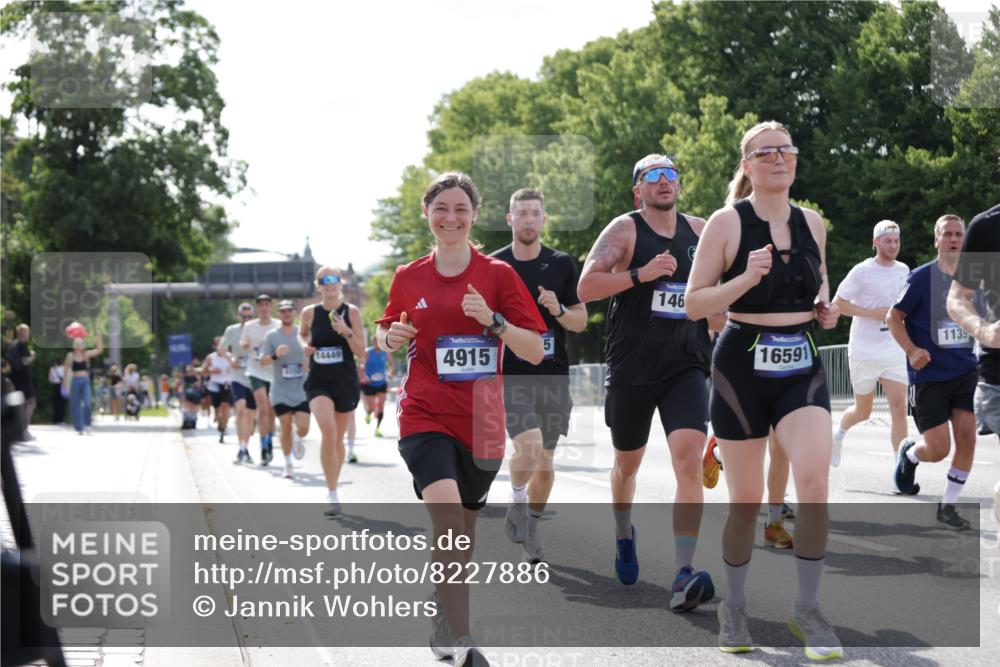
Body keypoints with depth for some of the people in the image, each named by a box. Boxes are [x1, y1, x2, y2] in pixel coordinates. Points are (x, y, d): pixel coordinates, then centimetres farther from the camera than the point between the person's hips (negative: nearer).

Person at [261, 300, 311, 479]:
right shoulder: (271, 335, 1)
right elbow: (262, 361, -2)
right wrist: (275, 355, -21)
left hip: (301, 390, 0)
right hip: (281, 391, 0)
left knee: (303, 428, -9)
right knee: (286, 429, -1)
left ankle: (298, 439, 27)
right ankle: (288, 465, 14)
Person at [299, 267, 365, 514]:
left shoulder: (351, 312, -4)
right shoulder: (310, 313, 0)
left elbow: (361, 352, -5)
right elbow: (302, 333, 22)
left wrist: (346, 332, -21)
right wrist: (305, 345, 0)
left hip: (346, 382, 1)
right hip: (318, 382, -1)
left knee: (338, 438, 13)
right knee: (328, 432, -22)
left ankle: (333, 489, 34)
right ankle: (332, 495, -19)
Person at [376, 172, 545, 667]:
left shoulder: (498, 274, 1)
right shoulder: (408, 278, 5)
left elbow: (535, 352, -3)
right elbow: (385, 334, 21)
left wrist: (493, 320, -18)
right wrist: (390, 337, -2)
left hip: (481, 422, 1)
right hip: (425, 416, -1)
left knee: (460, 537, 13)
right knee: (447, 520, -23)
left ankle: (441, 622, 36)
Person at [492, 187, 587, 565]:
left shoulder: (561, 264, 5)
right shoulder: (493, 266, 2)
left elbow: (581, 322, 6)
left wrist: (558, 310, -12)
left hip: (553, 376, 3)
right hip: (510, 375, -2)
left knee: (545, 460, 7)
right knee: (529, 445, -23)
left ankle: (531, 530, 26)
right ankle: (516, 505, 3)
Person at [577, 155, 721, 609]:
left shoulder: (700, 231, 8)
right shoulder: (624, 230, -5)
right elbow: (586, 287, -16)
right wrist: (641, 274, -26)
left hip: (686, 367, 1)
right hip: (631, 368, -1)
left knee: (690, 460, -18)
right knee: (627, 463, 17)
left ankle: (683, 575, -22)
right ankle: (624, 534, 48)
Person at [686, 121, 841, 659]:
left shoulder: (811, 223, 7)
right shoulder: (727, 223, -6)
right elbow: (694, 303, -7)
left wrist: (825, 307, 5)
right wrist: (745, 279, -22)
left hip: (802, 367, 3)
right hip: (743, 367, -2)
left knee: (814, 481, -18)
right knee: (746, 499, 4)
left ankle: (806, 610, -6)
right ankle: (734, 607, 26)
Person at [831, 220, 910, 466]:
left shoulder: (904, 270, 8)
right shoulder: (862, 271, -9)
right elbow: (837, 303, -9)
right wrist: (872, 313, -18)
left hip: (895, 353, 4)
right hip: (864, 351, -4)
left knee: (899, 408, -10)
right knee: (863, 412, 9)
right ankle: (839, 434, 41)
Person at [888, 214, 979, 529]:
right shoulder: (921, 277, -8)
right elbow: (894, 317, -4)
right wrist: (912, 351, -16)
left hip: (966, 371, 4)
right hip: (929, 375, -4)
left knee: (967, 438, -8)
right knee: (938, 450, -4)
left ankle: (948, 506, 8)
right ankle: (909, 453, 32)